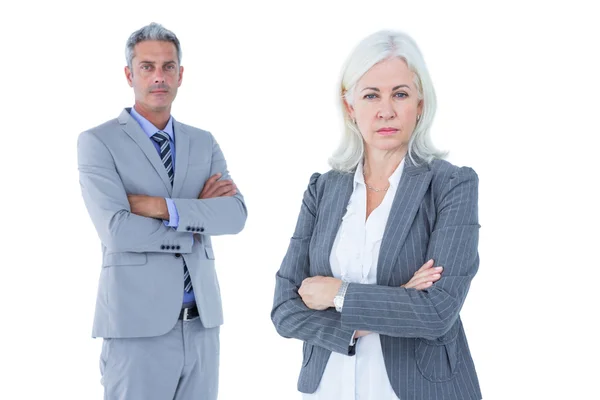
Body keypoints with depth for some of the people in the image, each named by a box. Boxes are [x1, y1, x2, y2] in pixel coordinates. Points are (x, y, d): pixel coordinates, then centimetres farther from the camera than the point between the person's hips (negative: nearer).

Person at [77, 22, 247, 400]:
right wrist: (200, 218, -8)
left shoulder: (204, 143, 11)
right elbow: (117, 230, -16)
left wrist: (161, 206, -16)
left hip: (202, 322, 4)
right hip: (138, 325, -4)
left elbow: (236, 215, -5)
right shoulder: (98, 142, -3)